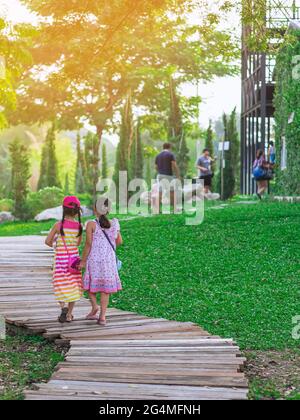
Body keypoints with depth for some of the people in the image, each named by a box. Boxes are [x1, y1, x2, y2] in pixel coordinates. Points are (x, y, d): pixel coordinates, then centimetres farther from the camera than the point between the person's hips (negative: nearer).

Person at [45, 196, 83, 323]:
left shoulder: (58, 225, -12)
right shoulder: (79, 226, -4)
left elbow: (47, 241, -4)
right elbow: (78, 243, 7)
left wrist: (53, 245, 16)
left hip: (61, 259, -2)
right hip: (74, 257, 2)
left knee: (61, 285, 6)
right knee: (73, 286, 10)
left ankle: (63, 306, -20)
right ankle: (69, 315, 14)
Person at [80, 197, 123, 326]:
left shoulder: (91, 224, -9)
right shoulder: (114, 224, 3)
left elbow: (88, 244, -11)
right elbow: (119, 241, 13)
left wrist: (83, 261, -4)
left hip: (94, 259, -3)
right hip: (109, 260, 3)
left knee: (91, 283, 15)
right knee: (105, 287, 6)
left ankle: (94, 306, -5)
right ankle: (103, 316, 3)